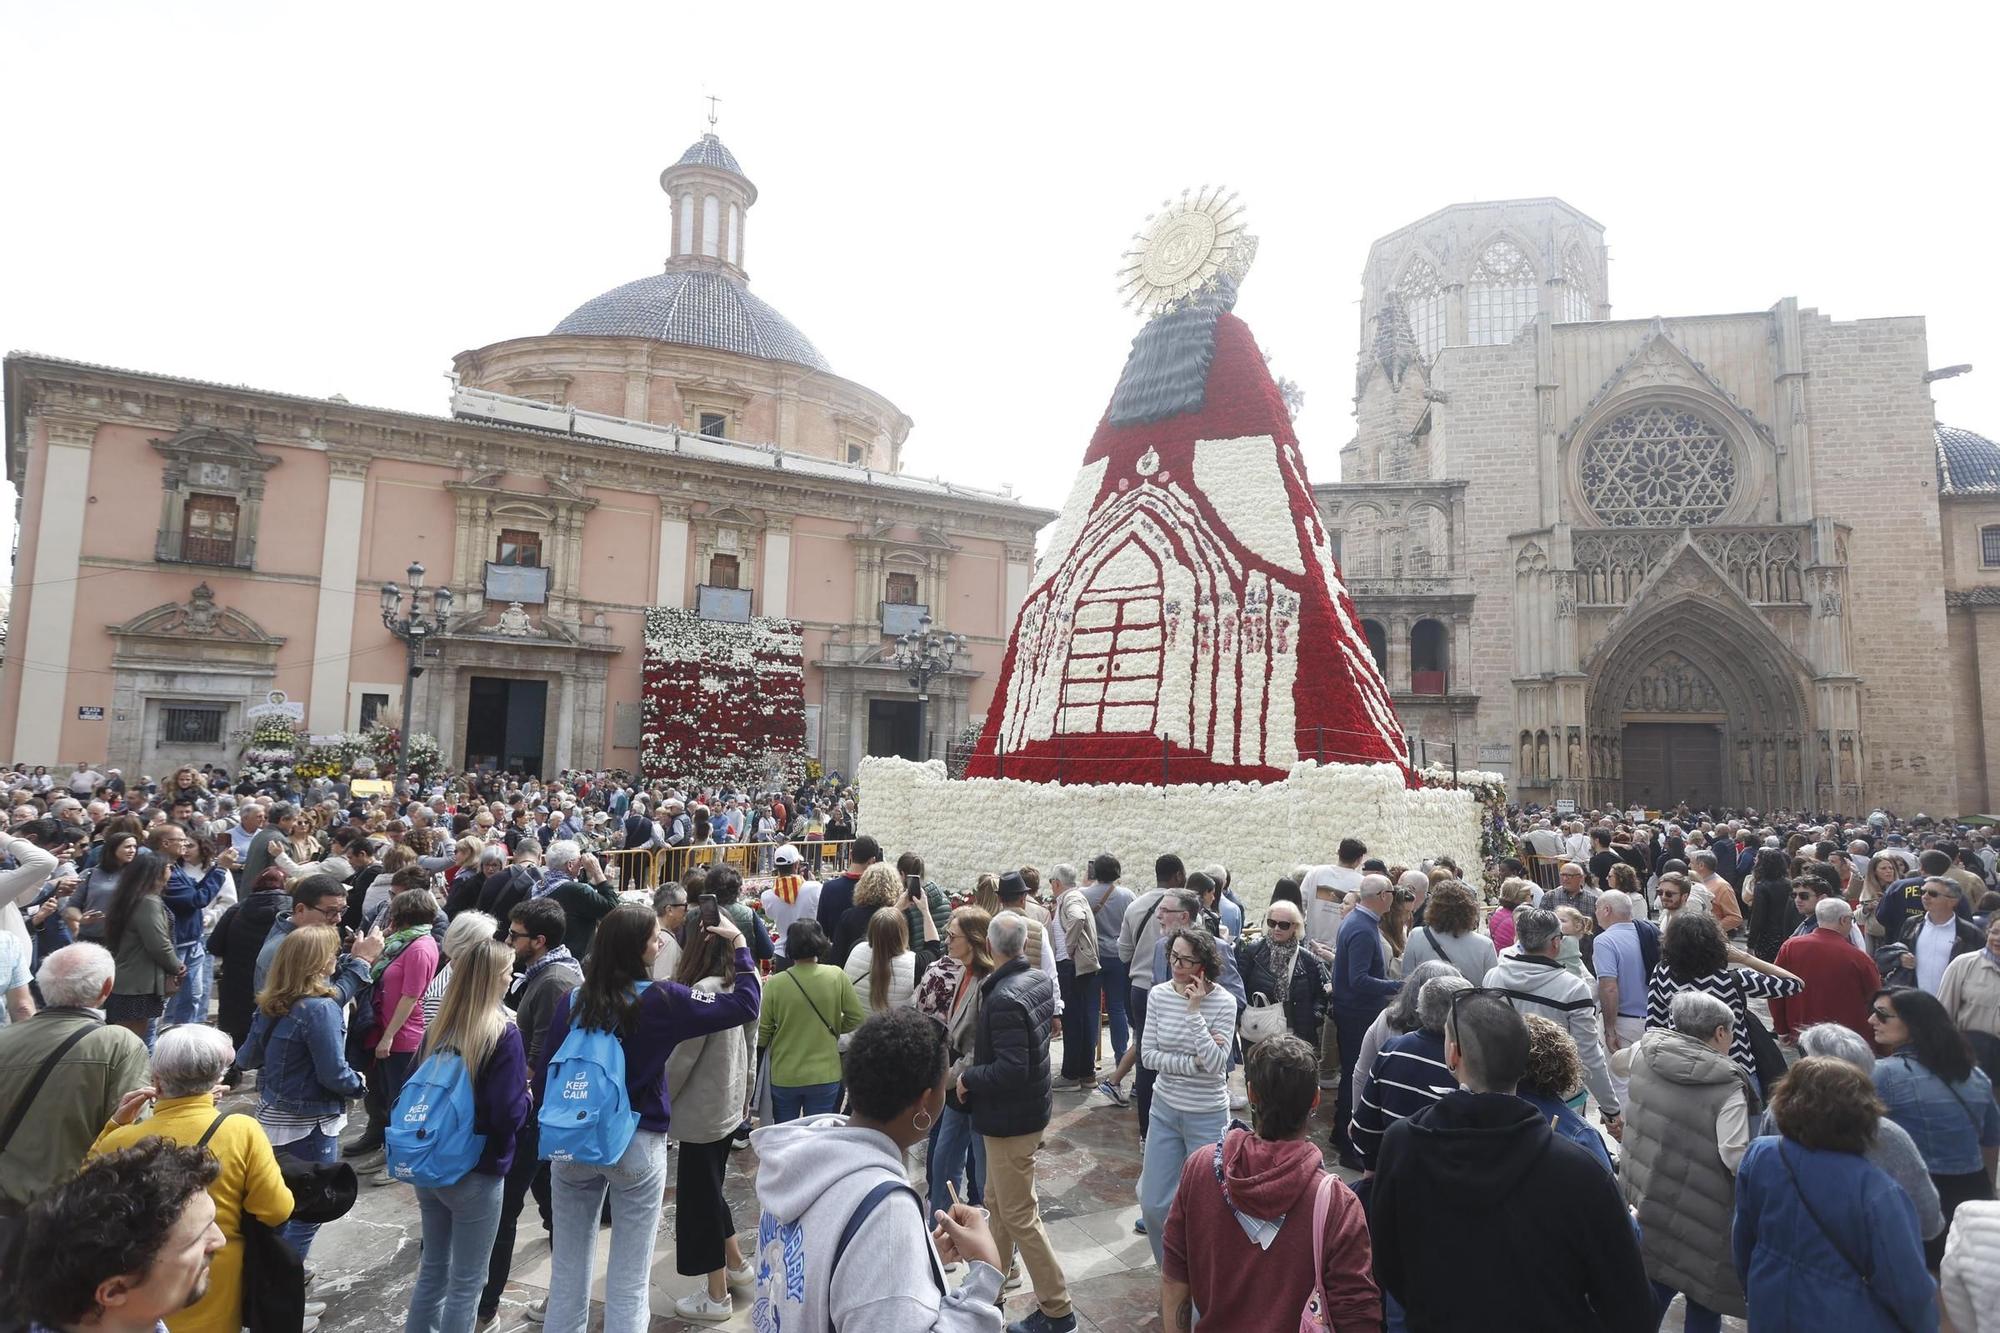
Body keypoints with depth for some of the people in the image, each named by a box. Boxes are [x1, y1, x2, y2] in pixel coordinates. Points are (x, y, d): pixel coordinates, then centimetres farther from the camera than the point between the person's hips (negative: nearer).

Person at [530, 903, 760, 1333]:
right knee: (628, 1277, 10)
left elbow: (544, 1072, 1)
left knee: (569, 1266, 20)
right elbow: (745, 1004, -12)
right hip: (637, 1145, -4)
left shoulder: (572, 1000, -5)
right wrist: (739, 942, -3)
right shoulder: (662, 1000, -15)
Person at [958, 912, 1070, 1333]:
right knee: (997, 1199, 23)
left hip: (1011, 1117, -9)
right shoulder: (1041, 979, -3)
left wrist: (968, 1078, -16)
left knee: (1020, 1215, 5)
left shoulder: (1004, 998, -29)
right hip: (1028, 1106, 9)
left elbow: (1010, 1070, -31)